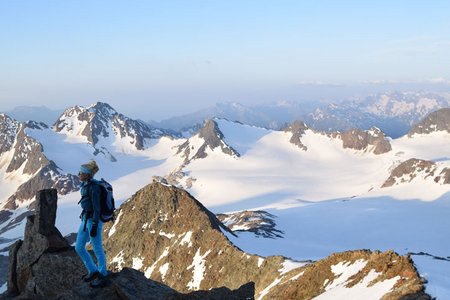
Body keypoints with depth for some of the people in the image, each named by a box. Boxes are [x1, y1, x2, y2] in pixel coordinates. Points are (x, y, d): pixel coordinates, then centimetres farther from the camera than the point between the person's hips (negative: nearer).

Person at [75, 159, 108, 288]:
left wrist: (94, 226, -21)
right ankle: (93, 271, 28)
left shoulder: (93, 187, -21)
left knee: (97, 249, 5)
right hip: (85, 219, 9)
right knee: (79, 248, 12)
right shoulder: (85, 185, 8)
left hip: (94, 220, -9)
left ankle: (102, 276, 21)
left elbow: (97, 208, -21)